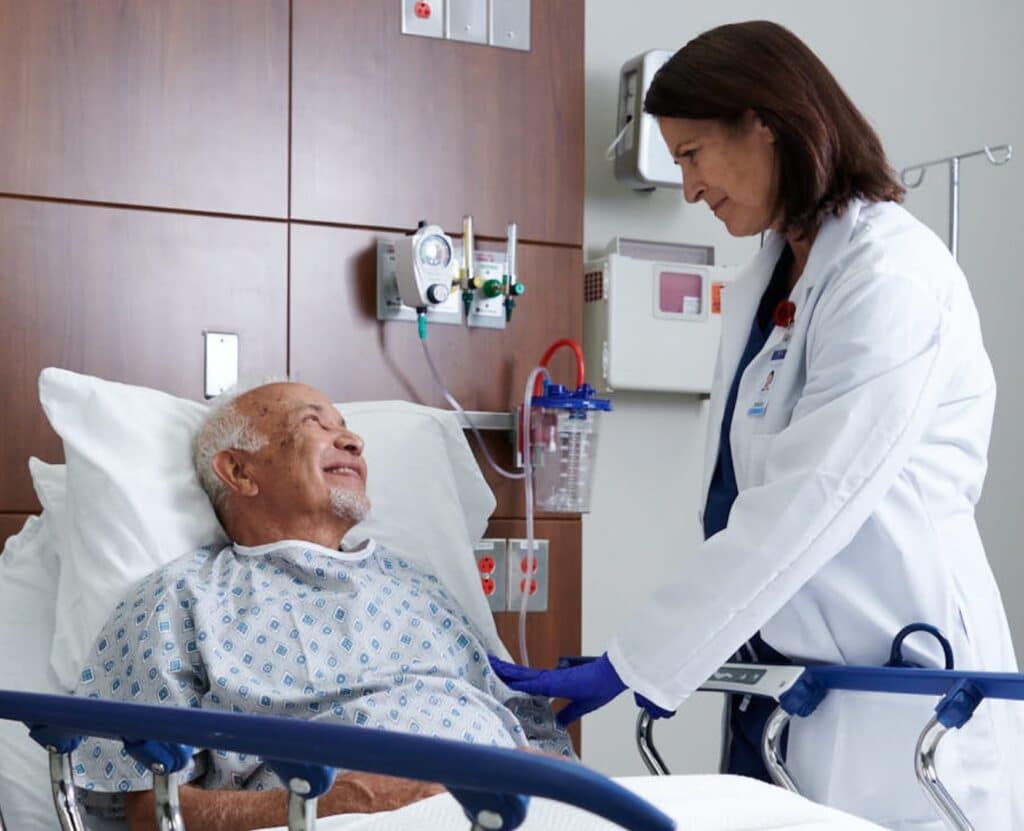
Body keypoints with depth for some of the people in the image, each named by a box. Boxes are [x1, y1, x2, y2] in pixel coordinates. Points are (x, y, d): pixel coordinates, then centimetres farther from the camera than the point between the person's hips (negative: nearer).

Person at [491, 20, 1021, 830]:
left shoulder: (892, 276, -16)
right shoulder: (762, 285, 11)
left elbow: (807, 502, -21)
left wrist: (630, 663, -19)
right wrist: (672, 655, 6)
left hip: (893, 683, -7)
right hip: (778, 667, 8)